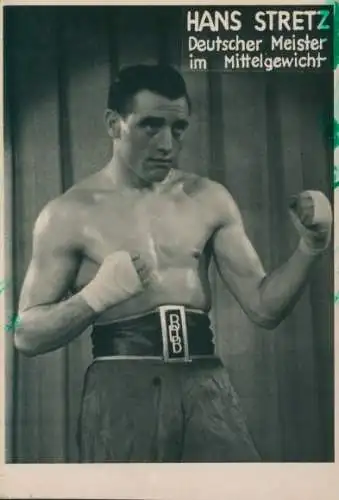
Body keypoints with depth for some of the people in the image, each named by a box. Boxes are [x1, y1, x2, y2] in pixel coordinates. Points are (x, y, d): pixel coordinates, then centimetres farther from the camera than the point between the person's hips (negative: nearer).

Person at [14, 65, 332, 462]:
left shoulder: (210, 199, 8)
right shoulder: (69, 214, 0)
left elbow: (263, 307, 7)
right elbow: (26, 335, -1)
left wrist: (309, 246, -8)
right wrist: (96, 295, -16)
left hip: (204, 381, 3)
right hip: (121, 386, -2)